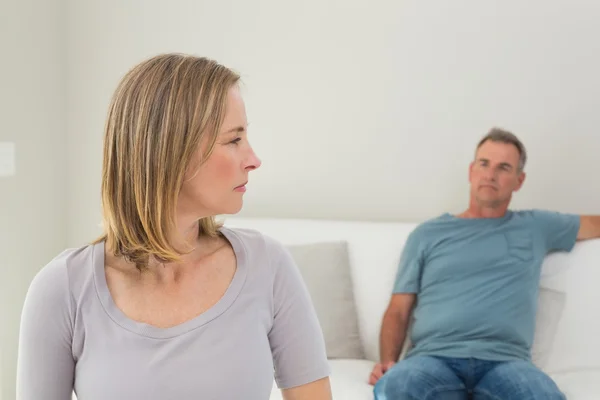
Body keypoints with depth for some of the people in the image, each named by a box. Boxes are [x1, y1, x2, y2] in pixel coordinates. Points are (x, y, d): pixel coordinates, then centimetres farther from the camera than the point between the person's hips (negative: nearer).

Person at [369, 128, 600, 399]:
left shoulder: (535, 227, 22)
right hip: (434, 358, 0)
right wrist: (387, 363, -4)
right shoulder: (427, 234, 18)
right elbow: (398, 311, 13)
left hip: (505, 362, 1)